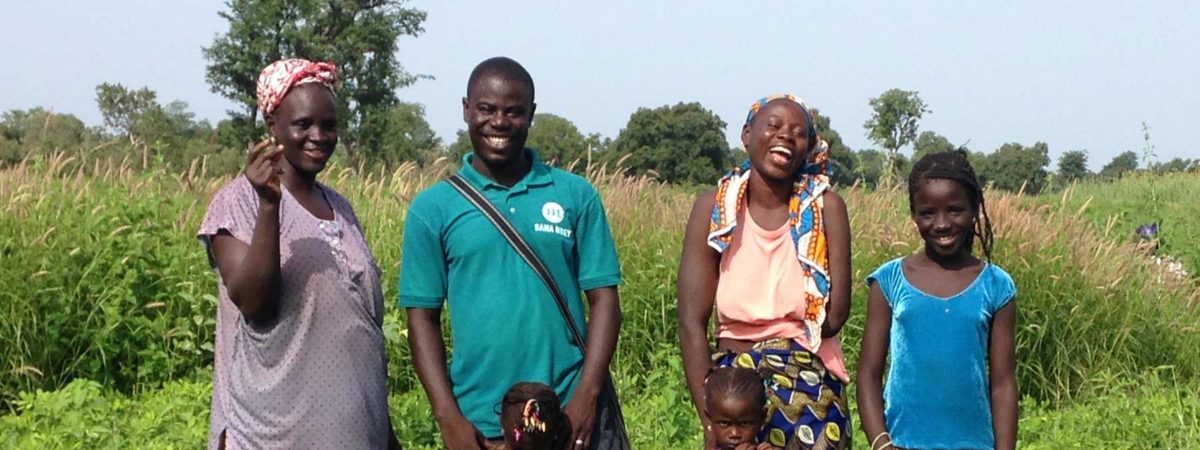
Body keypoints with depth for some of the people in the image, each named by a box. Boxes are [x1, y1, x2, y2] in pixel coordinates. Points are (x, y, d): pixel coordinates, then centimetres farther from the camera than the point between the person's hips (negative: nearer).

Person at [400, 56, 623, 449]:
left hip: (569, 418, 0)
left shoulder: (576, 196, 4)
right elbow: (423, 316, 3)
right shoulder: (432, 208, 3)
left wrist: (586, 397, -9)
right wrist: (448, 417, -7)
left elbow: (603, 299, 2)